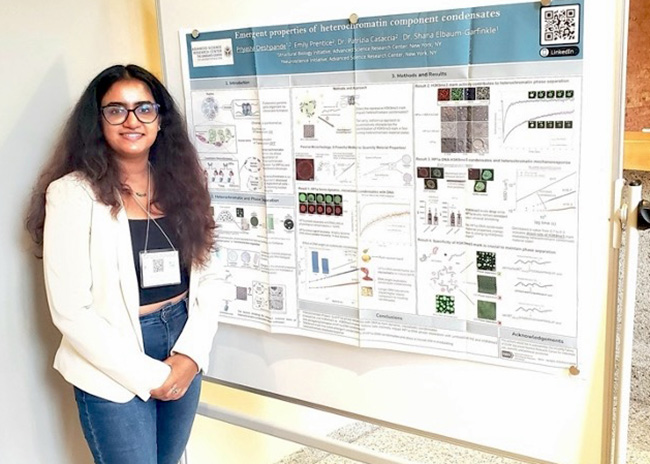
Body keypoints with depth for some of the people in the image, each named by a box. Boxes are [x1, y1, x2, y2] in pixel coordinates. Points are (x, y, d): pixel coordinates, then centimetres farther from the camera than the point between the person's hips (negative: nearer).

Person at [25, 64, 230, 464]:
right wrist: (147, 375, -13)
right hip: (114, 373, -5)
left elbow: (211, 277, 3)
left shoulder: (181, 184, 3)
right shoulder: (73, 193, -12)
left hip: (183, 359, 5)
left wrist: (190, 355, -10)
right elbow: (71, 311, -15)